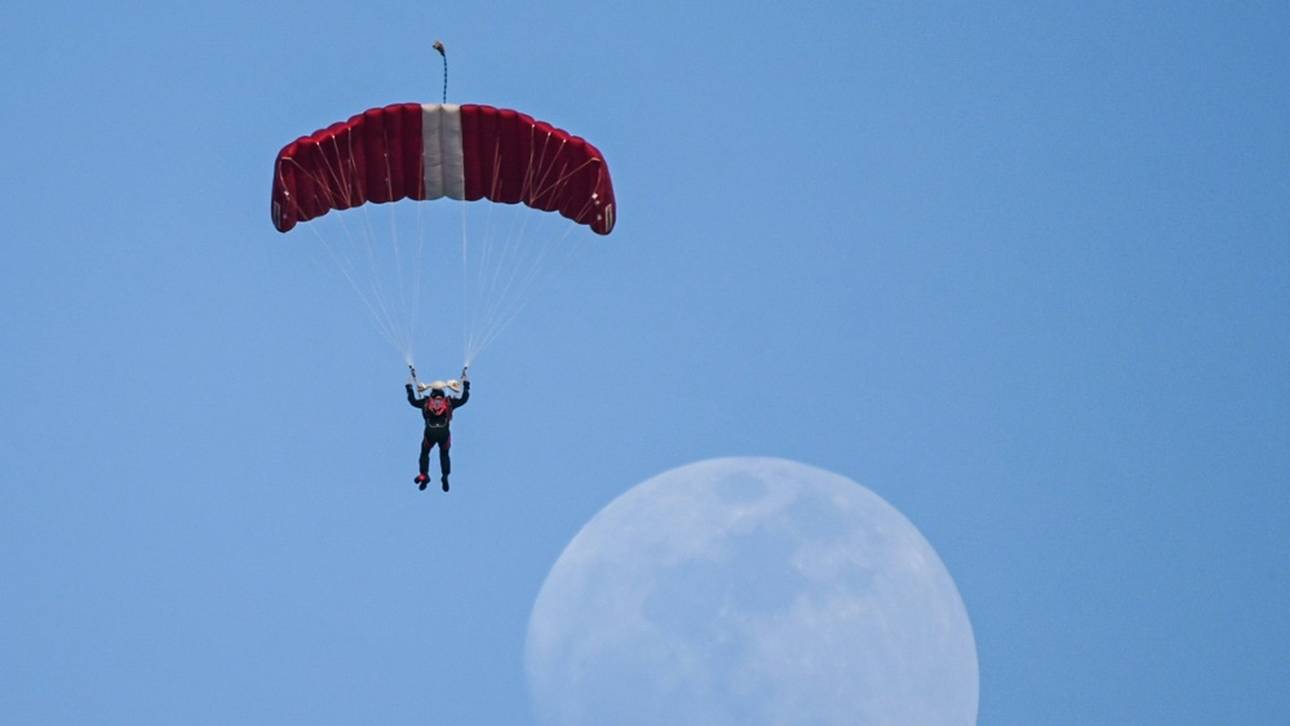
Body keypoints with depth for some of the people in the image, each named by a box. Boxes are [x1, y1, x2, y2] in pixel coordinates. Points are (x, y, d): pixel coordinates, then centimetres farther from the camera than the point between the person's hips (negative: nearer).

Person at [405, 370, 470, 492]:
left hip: (430, 433, 0)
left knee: (424, 453, 21)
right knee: (444, 454, 21)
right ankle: (445, 476, 8)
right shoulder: (449, 402, 5)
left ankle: (424, 475, 9)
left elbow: (412, 401, 16)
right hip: (444, 433, 0)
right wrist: (466, 385, 23)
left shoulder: (426, 402, 6)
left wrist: (409, 388, 29)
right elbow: (464, 399, 12)